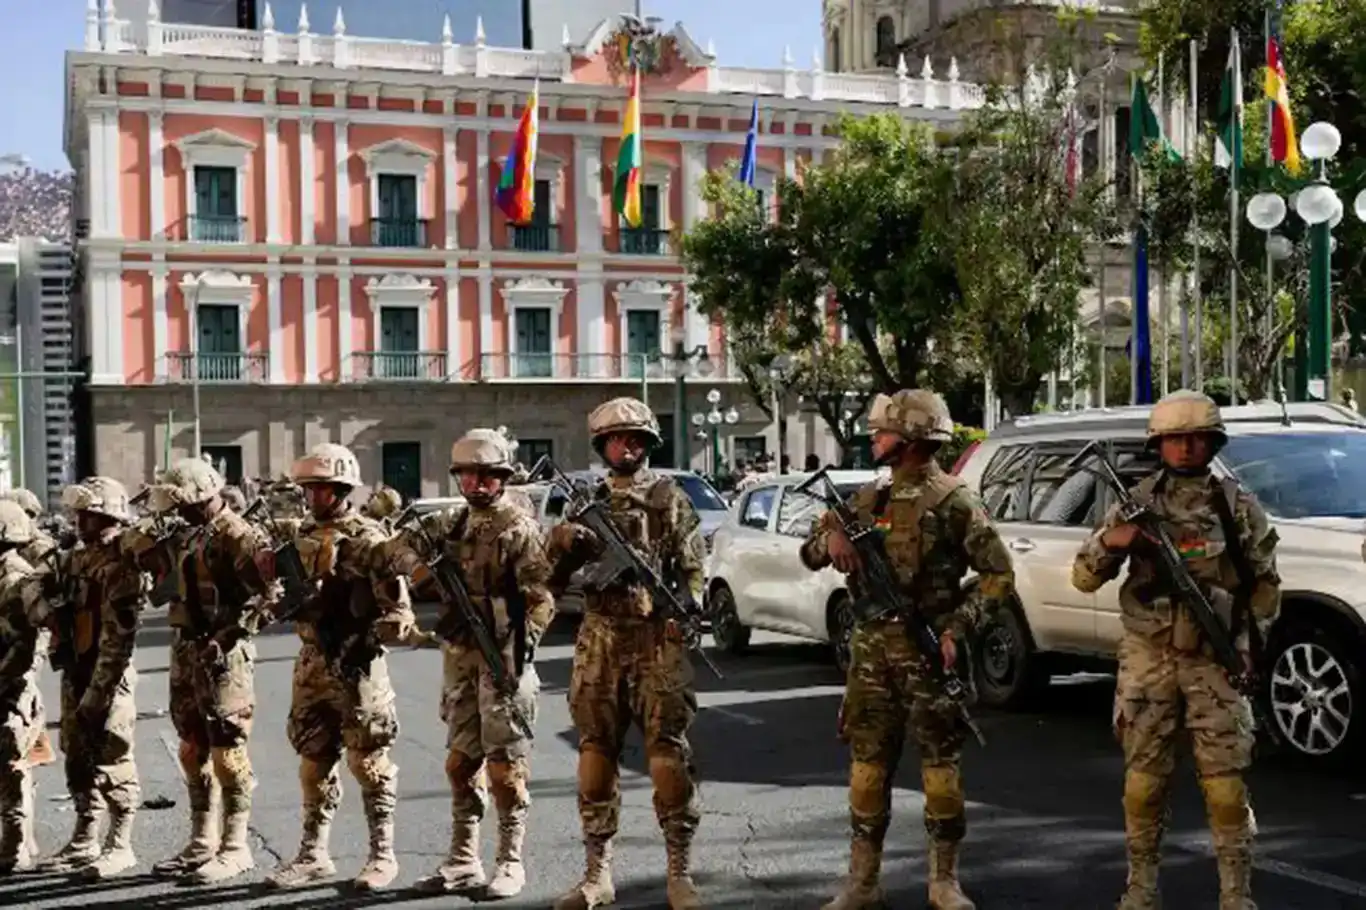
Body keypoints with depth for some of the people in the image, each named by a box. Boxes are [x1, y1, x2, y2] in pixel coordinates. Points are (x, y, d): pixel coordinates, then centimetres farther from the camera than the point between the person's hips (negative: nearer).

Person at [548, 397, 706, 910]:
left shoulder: (670, 498, 5)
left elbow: (693, 569, 2)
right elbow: (558, 574, 11)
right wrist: (563, 539, -9)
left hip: (657, 640, -3)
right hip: (600, 641, 3)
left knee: (669, 753, -6)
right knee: (596, 754, 6)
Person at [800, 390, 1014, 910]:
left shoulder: (953, 501, -5)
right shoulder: (870, 498, 11)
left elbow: (998, 576, -6)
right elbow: (810, 555, 15)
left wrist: (957, 628, -16)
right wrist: (831, 536, -8)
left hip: (929, 650, -5)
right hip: (872, 649, 5)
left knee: (940, 764, 3)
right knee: (868, 762, 6)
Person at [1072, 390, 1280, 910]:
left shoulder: (1237, 506, 3)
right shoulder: (1137, 504, 4)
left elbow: (1265, 581, 12)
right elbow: (1084, 579, 3)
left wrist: (1251, 635, 0)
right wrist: (1109, 542, -17)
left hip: (1216, 661, -1)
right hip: (1148, 660, 1)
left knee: (1225, 783, -1)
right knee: (1144, 780, 6)